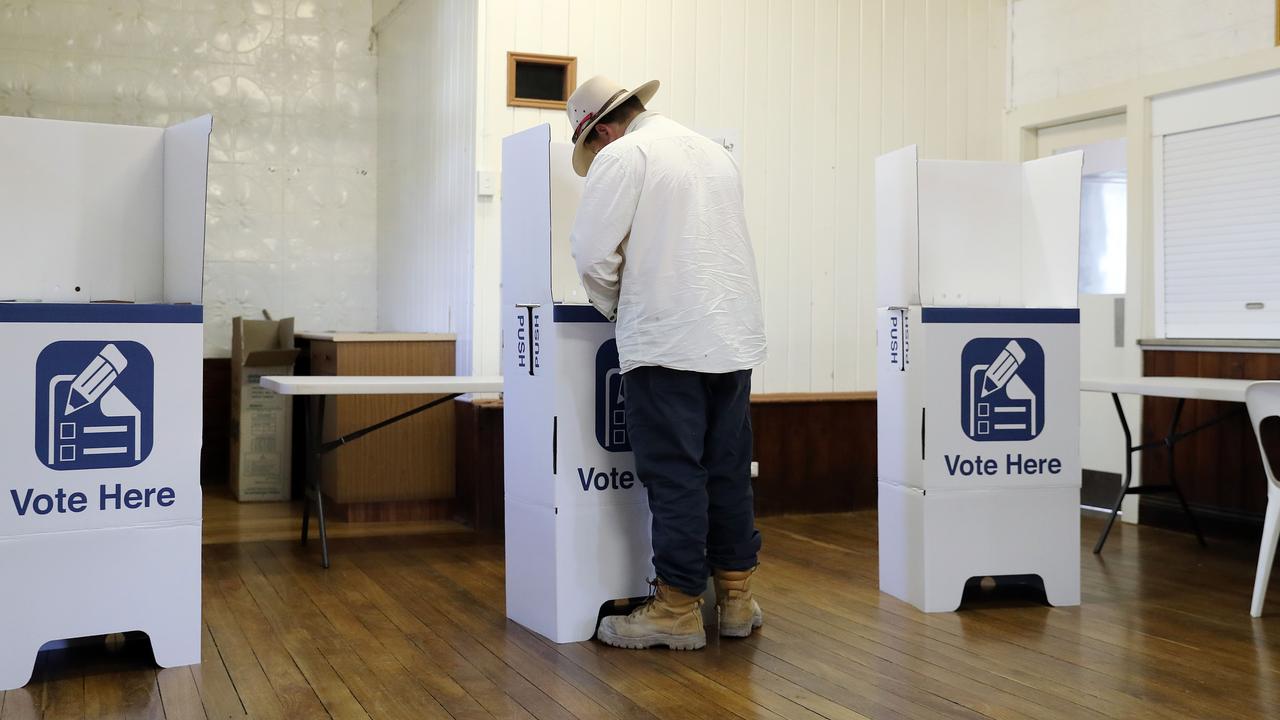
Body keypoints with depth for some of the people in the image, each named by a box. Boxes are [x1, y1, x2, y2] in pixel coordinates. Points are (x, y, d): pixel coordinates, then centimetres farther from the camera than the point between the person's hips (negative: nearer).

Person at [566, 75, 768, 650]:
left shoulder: (621, 157, -5)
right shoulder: (716, 153, 17)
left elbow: (593, 253, -12)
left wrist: (614, 306, 7)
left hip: (667, 341, -7)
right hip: (734, 337, 7)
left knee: (674, 476, -2)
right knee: (728, 470, 11)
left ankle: (677, 611, 4)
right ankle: (736, 597, 19)